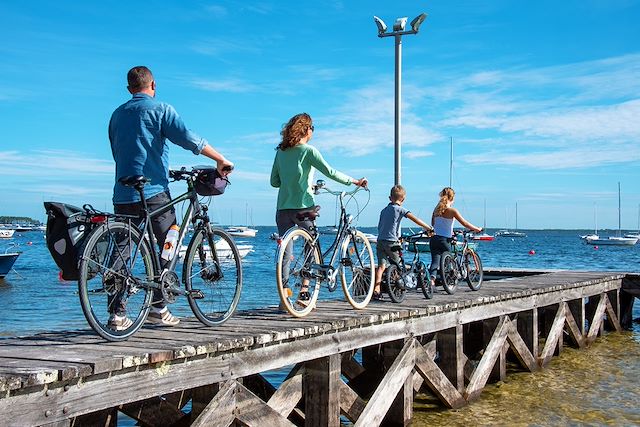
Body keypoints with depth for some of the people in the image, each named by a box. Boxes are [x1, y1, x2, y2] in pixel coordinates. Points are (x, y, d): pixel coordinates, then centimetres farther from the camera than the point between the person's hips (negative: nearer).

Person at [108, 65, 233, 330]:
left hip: (122, 196, 5)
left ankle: (117, 314, 2)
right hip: (153, 192, -5)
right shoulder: (160, 109, -3)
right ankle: (157, 307, 4)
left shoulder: (117, 114, 16)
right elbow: (190, 140, -12)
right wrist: (220, 159, -2)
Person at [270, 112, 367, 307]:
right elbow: (330, 172, -11)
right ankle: (304, 291, 2)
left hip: (283, 209, 5)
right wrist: (355, 181, -2)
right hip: (303, 207, -4)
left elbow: (274, 181, 13)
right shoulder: (308, 150, -6)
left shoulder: (281, 151, 10)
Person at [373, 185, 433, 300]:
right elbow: (415, 219, -11)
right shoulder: (400, 209, -1)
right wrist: (428, 227, -8)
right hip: (391, 242, -5)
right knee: (397, 264, 11)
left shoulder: (384, 210, 18)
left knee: (381, 266, -2)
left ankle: (376, 290, -13)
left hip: (380, 241, 5)